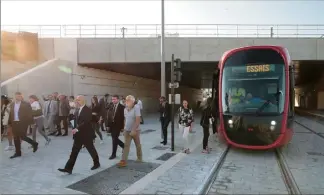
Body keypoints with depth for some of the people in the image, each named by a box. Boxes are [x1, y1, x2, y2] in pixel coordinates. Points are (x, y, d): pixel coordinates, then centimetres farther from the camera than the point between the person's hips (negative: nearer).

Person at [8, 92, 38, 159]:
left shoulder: (26, 104, -6)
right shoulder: (12, 105, 11)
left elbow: (29, 114, -7)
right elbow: (11, 114, 12)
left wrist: (29, 122, -11)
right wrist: (10, 123, 7)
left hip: (22, 123, -6)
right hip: (14, 123, 6)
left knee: (22, 137, -7)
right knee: (16, 138, 8)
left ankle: (34, 144, 17)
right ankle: (18, 152, 18)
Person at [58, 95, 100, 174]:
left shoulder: (87, 110, -16)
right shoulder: (77, 110, 10)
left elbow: (86, 122, -25)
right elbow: (76, 120, 15)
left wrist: (77, 129, -29)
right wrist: (75, 129, 2)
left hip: (86, 134, -7)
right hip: (78, 134, 7)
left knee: (91, 150, 10)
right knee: (74, 151, 5)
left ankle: (96, 163, 30)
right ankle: (68, 168, 7)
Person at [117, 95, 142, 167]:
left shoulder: (136, 108, -17)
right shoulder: (125, 109, 4)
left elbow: (138, 120, -22)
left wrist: (134, 130, -25)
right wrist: (124, 128, 9)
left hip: (135, 130, -5)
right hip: (127, 130, 5)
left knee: (138, 145, 12)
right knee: (126, 145, 0)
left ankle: (139, 158, 31)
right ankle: (123, 161, -1)